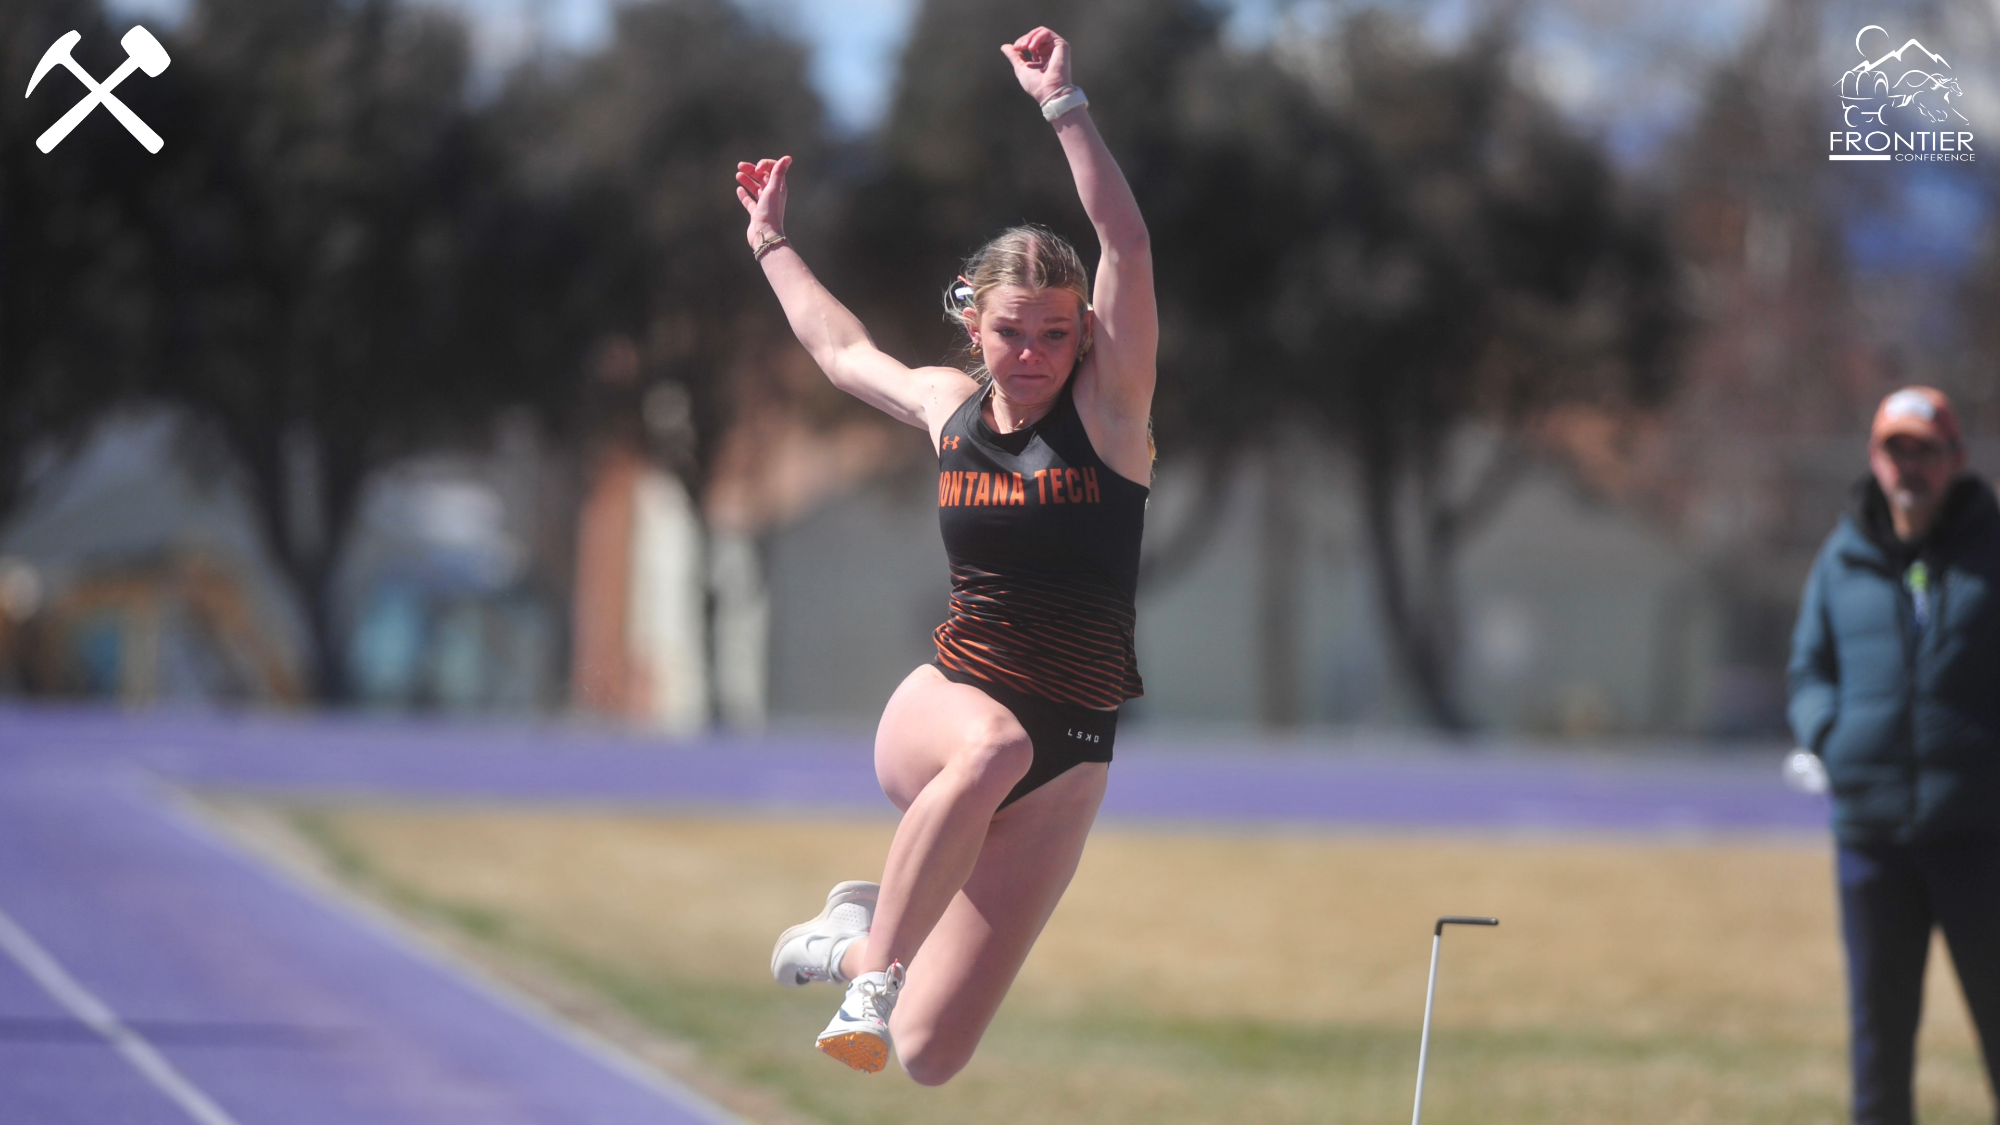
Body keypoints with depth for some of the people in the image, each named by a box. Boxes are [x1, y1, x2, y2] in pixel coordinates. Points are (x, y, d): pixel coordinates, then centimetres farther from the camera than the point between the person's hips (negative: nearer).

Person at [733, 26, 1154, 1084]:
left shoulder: (1107, 406, -3)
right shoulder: (948, 408, 7)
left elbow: (1127, 245, -19)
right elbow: (844, 351, 30)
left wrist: (1063, 105, -24)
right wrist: (771, 242, 41)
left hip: (1065, 758, -1)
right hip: (939, 707, 1)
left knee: (930, 1056, -8)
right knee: (995, 743, -42)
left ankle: (857, 937, 27)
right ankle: (874, 974, -28)